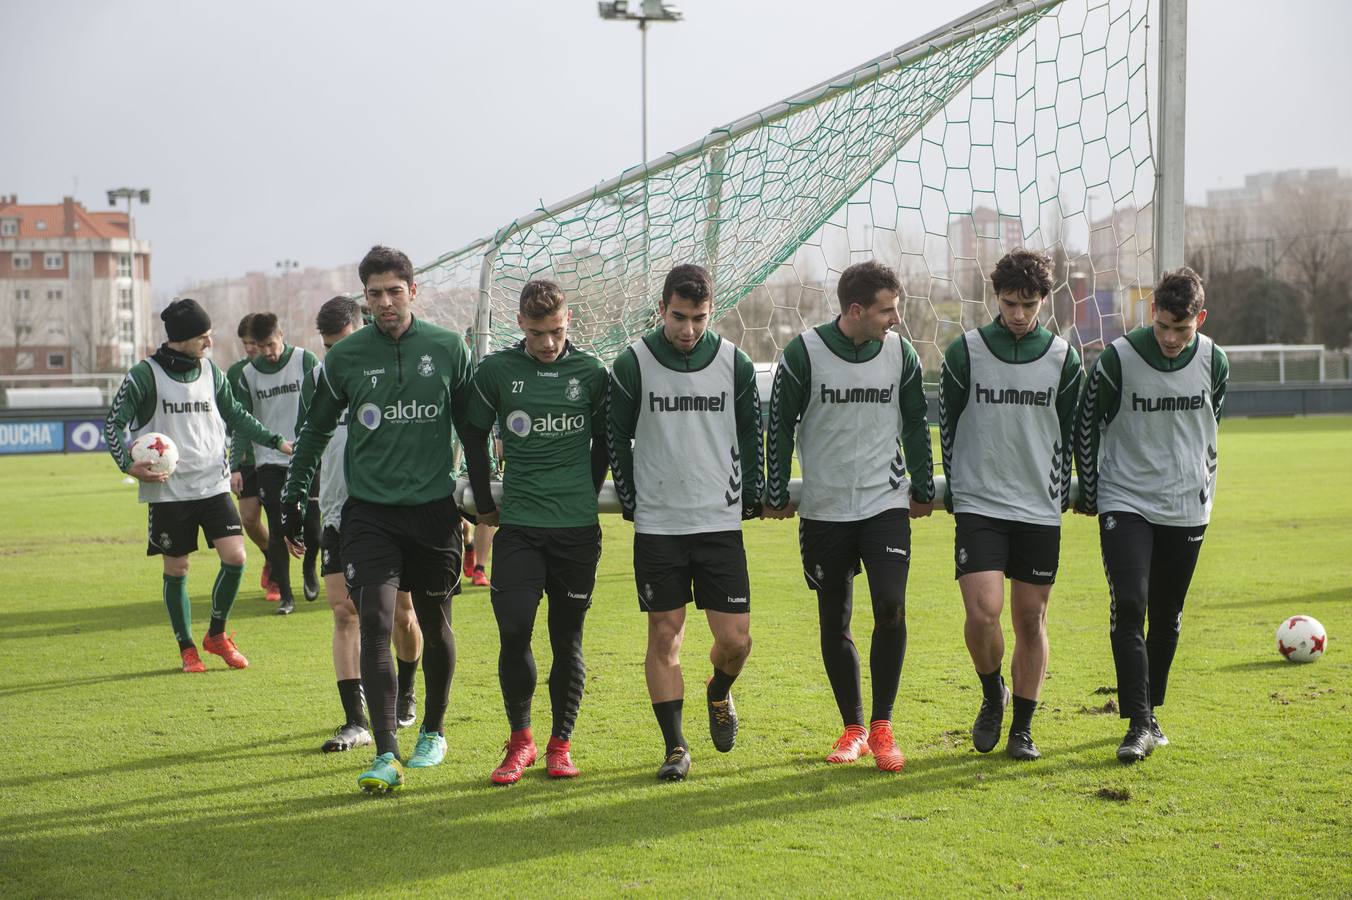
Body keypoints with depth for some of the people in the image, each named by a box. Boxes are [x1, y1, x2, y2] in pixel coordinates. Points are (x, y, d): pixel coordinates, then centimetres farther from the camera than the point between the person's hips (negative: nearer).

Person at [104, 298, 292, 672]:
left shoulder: (210, 371, 7)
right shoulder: (145, 375, -8)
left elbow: (235, 415, 19)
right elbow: (113, 423, -4)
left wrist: (276, 441, 14)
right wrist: (128, 464, -19)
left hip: (213, 483, 4)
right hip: (168, 490, -4)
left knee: (235, 556, -8)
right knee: (176, 569, 4)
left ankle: (217, 635, 12)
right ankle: (187, 648, 20)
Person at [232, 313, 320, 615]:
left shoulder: (305, 361, -3)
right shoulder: (248, 374, 4)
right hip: (269, 462, 1)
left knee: (311, 525, 1)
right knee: (277, 530, -2)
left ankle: (309, 568, 33)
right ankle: (285, 595, 5)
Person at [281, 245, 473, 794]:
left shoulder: (447, 349, 1)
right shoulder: (345, 357, 1)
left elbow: (471, 424, 11)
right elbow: (316, 429, 13)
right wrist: (293, 496, 13)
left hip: (434, 507, 1)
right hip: (369, 510, 0)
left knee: (435, 625, 10)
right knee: (375, 625, -12)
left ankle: (433, 731, 31)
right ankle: (386, 756, -12)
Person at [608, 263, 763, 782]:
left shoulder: (735, 363, 1)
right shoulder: (633, 364, -4)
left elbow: (751, 433, 12)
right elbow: (616, 437, 5)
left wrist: (750, 497, 7)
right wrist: (632, 502, 3)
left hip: (721, 523, 1)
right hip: (657, 526, -1)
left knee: (735, 638, -1)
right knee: (664, 635, 1)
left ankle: (719, 695, 32)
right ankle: (675, 746, 11)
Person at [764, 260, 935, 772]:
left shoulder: (901, 353, 0)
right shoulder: (804, 353, -8)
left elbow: (916, 423, 12)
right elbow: (780, 425, 1)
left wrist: (923, 489, 14)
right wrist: (776, 494, 4)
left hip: (886, 504, 1)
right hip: (824, 511, -1)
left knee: (890, 606, -15)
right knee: (833, 622, 5)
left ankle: (882, 726, -2)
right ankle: (852, 729, 20)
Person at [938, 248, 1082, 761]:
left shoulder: (1063, 358, 4)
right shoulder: (965, 352, -1)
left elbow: (1071, 432, 12)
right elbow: (948, 425, 7)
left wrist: (1060, 493, 7)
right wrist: (955, 488, 7)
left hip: (1040, 510, 2)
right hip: (978, 507, -2)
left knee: (1031, 619, 5)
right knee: (983, 612, -15)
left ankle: (1022, 727, 17)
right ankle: (992, 695, 13)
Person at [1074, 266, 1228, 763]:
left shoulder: (1213, 362, -2)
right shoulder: (1118, 359, -12)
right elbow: (1087, 425, 0)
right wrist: (1088, 493, 3)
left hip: (1187, 509, 3)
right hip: (1126, 503, -3)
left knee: (1167, 617, 9)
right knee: (1128, 606, -16)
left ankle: (1150, 710, 26)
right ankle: (1138, 725, -15)